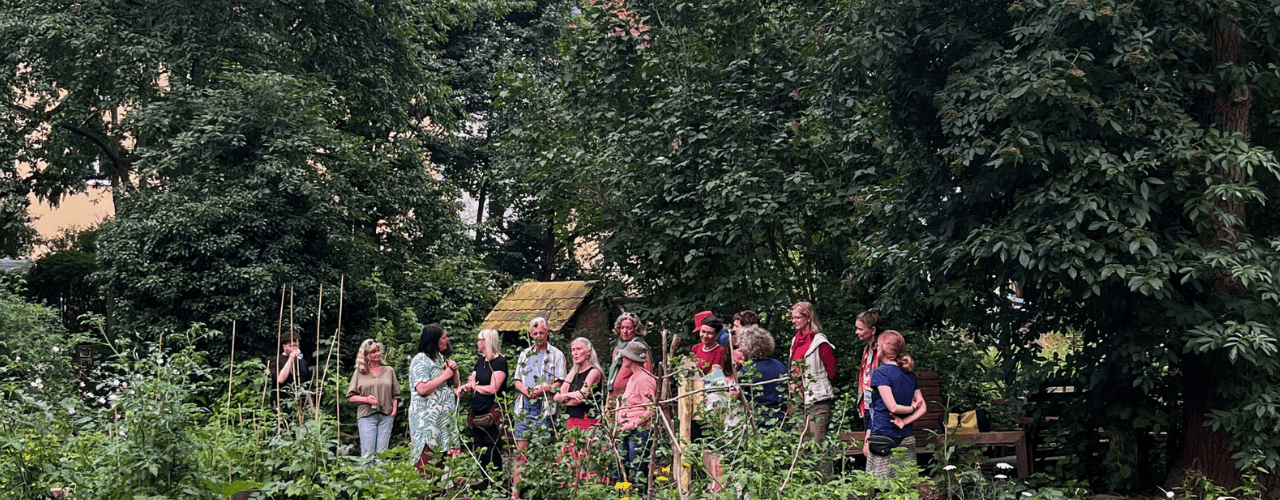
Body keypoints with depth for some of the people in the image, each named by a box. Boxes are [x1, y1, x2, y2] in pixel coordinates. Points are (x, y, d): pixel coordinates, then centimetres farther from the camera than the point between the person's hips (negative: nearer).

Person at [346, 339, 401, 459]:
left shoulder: (389, 371, 14)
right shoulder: (359, 373, 7)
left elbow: (395, 395, 16)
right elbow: (350, 396, 6)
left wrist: (394, 411, 2)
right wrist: (366, 399, -9)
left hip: (386, 416, 2)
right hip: (366, 415, -2)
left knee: (382, 453, -2)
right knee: (367, 453, -7)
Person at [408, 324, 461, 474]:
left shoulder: (442, 358, 18)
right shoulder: (420, 360, -7)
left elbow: (456, 384, 24)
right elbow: (422, 389, -20)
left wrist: (454, 370, 4)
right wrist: (444, 376, -12)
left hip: (446, 416, 8)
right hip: (427, 417, -8)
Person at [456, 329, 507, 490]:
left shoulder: (499, 362, -9)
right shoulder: (480, 361, 16)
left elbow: (493, 389, -16)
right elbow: (471, 383, 16)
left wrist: (475, 386, -3)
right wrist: (463, 388, -6)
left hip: (492, 413, -8)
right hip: (477, 413, 8)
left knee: (492, 454, -6)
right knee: (478, 451, 10)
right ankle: (480, 487, 16)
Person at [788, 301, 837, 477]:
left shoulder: (820, 342, -9)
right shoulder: (796, 341, 15)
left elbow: (832, 373, -7)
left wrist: (809, 385, -4)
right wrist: (795, 384, 8)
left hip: (818, 400, -8)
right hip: (800, 398, 8)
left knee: (819, 443, -8)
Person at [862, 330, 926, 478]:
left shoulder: (881, 372, -8)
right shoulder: (910, 374, 12)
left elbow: (893, 407, -15)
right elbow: (923, 408, 11)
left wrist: (911, 408, 2)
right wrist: (904, 421, 0)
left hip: (883, 437, -7)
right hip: (906, 439, 7)